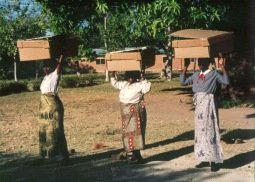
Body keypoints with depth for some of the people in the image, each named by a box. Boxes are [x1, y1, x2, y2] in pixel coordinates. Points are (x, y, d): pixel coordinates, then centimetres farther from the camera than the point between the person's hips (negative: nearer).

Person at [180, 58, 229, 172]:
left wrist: (223, 68, -22)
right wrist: (185, 68, 12)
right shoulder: (196, 75, 14)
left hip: (208, 103, -6)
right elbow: (183, 82, 18)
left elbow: (226, 82, -15)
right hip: (199, 105, 6)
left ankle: (215, 160, -2)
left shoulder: (214, 74, -2)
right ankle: (205, 159, 16)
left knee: (210, 130, -6)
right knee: (200, 131, 8)